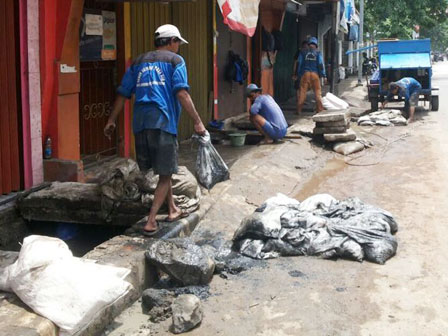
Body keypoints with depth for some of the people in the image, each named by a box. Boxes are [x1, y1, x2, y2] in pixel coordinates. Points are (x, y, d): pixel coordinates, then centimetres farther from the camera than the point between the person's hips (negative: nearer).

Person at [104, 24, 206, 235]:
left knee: (163, 170, 21)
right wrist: (197, 122, -11)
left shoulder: (138, 62, 21)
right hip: (163, 121, -6)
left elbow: (123, 93, 17)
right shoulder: (175, 60, 5)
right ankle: (150, 222, -6)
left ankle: (172, 209, 31)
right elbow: (182, 93, -9)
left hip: (140, 123, 6)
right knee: (165, 174, 1)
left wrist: (112, 120, 22)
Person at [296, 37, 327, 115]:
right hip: (315, 74, -1)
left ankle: (299, 110, -2)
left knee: (302, 91, 1)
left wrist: (298, 75, 15)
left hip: (305, 74, 1)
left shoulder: (303, 53, 10)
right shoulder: (318, 53, 6)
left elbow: (299, 64, 8)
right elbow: (320, 64, 0)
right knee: (317, 91, 5)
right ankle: (320, 110, 3)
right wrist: (324, 75, 2)